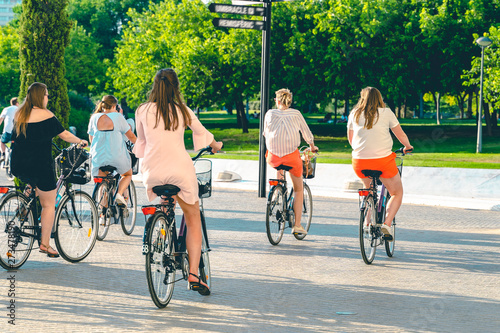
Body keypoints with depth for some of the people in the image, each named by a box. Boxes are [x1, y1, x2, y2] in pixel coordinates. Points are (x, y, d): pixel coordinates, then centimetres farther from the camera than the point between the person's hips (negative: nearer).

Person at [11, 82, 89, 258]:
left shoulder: (19, 115, 9)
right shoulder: (45, 115, -9)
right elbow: (64, 135, -4)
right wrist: (81, 141, 13)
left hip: (18, 165, 6)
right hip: (39, 164, -6)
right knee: (49, 204, 4)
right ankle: (45, 243, 2)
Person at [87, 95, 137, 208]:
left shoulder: (94, 118, 4)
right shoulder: (118, 117, -5)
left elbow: (91, 138, 14)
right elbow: (131, 136, 2)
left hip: (99, 157, 2)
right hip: (117, 156, -2)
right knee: (127, 174, 23)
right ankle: (119, 193, -2)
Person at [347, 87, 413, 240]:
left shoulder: (354, 114, 8)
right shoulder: (386, 113, 1)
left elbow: (350, 138, 20)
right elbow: (400, 134, 11)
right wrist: (408, 146, 32)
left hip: (359, 161, 3)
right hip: (383, 159, -3)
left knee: (369, 190, 32)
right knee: (397, 193, 14)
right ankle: (387, 224, -6)